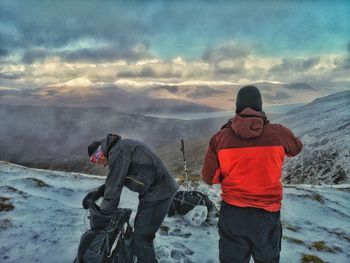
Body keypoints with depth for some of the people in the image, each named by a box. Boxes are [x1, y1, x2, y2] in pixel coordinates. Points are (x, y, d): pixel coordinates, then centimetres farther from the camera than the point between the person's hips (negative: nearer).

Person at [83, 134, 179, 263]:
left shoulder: (117, 152, -19)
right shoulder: (122, 146, 12)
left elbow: (114, 187, -17)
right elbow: (114, 180, 21)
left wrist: (103, 214, -4)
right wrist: (97, 193, 10)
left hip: (157, 193, -10)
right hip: (160, 189, 10)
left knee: (141, 237, -3)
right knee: (141, 230, 22)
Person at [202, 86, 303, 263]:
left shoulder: (220, 137, -11)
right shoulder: (278, 133, -11)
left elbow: (209, 178, -6)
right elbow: (296, 148, 13)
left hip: (232, 213, 0)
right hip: (267, 214, 0)